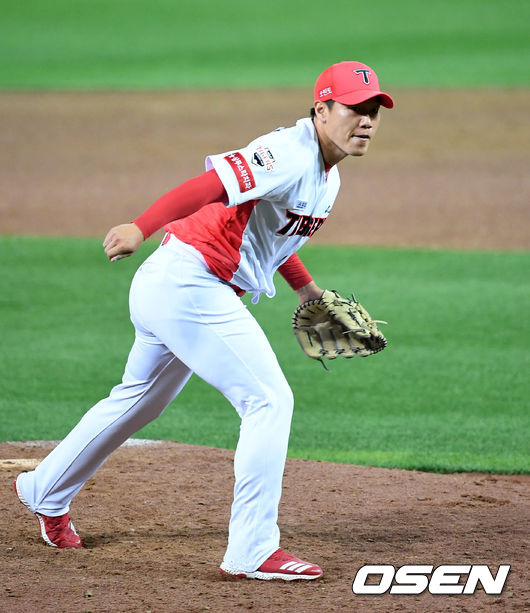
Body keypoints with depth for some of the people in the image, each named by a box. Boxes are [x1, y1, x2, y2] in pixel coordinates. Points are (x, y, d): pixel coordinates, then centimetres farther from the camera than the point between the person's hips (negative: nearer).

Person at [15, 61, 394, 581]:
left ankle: (46, 494, 44)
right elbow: (211, 184, -33)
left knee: (139, 399, 26)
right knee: (268, 400, -12)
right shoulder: (290, 155, -20)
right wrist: (141, 228, -46)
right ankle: (253, 552, -9)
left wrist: (304, 288, 25)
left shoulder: (326, 175, 12)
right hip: (190, 287, -11)